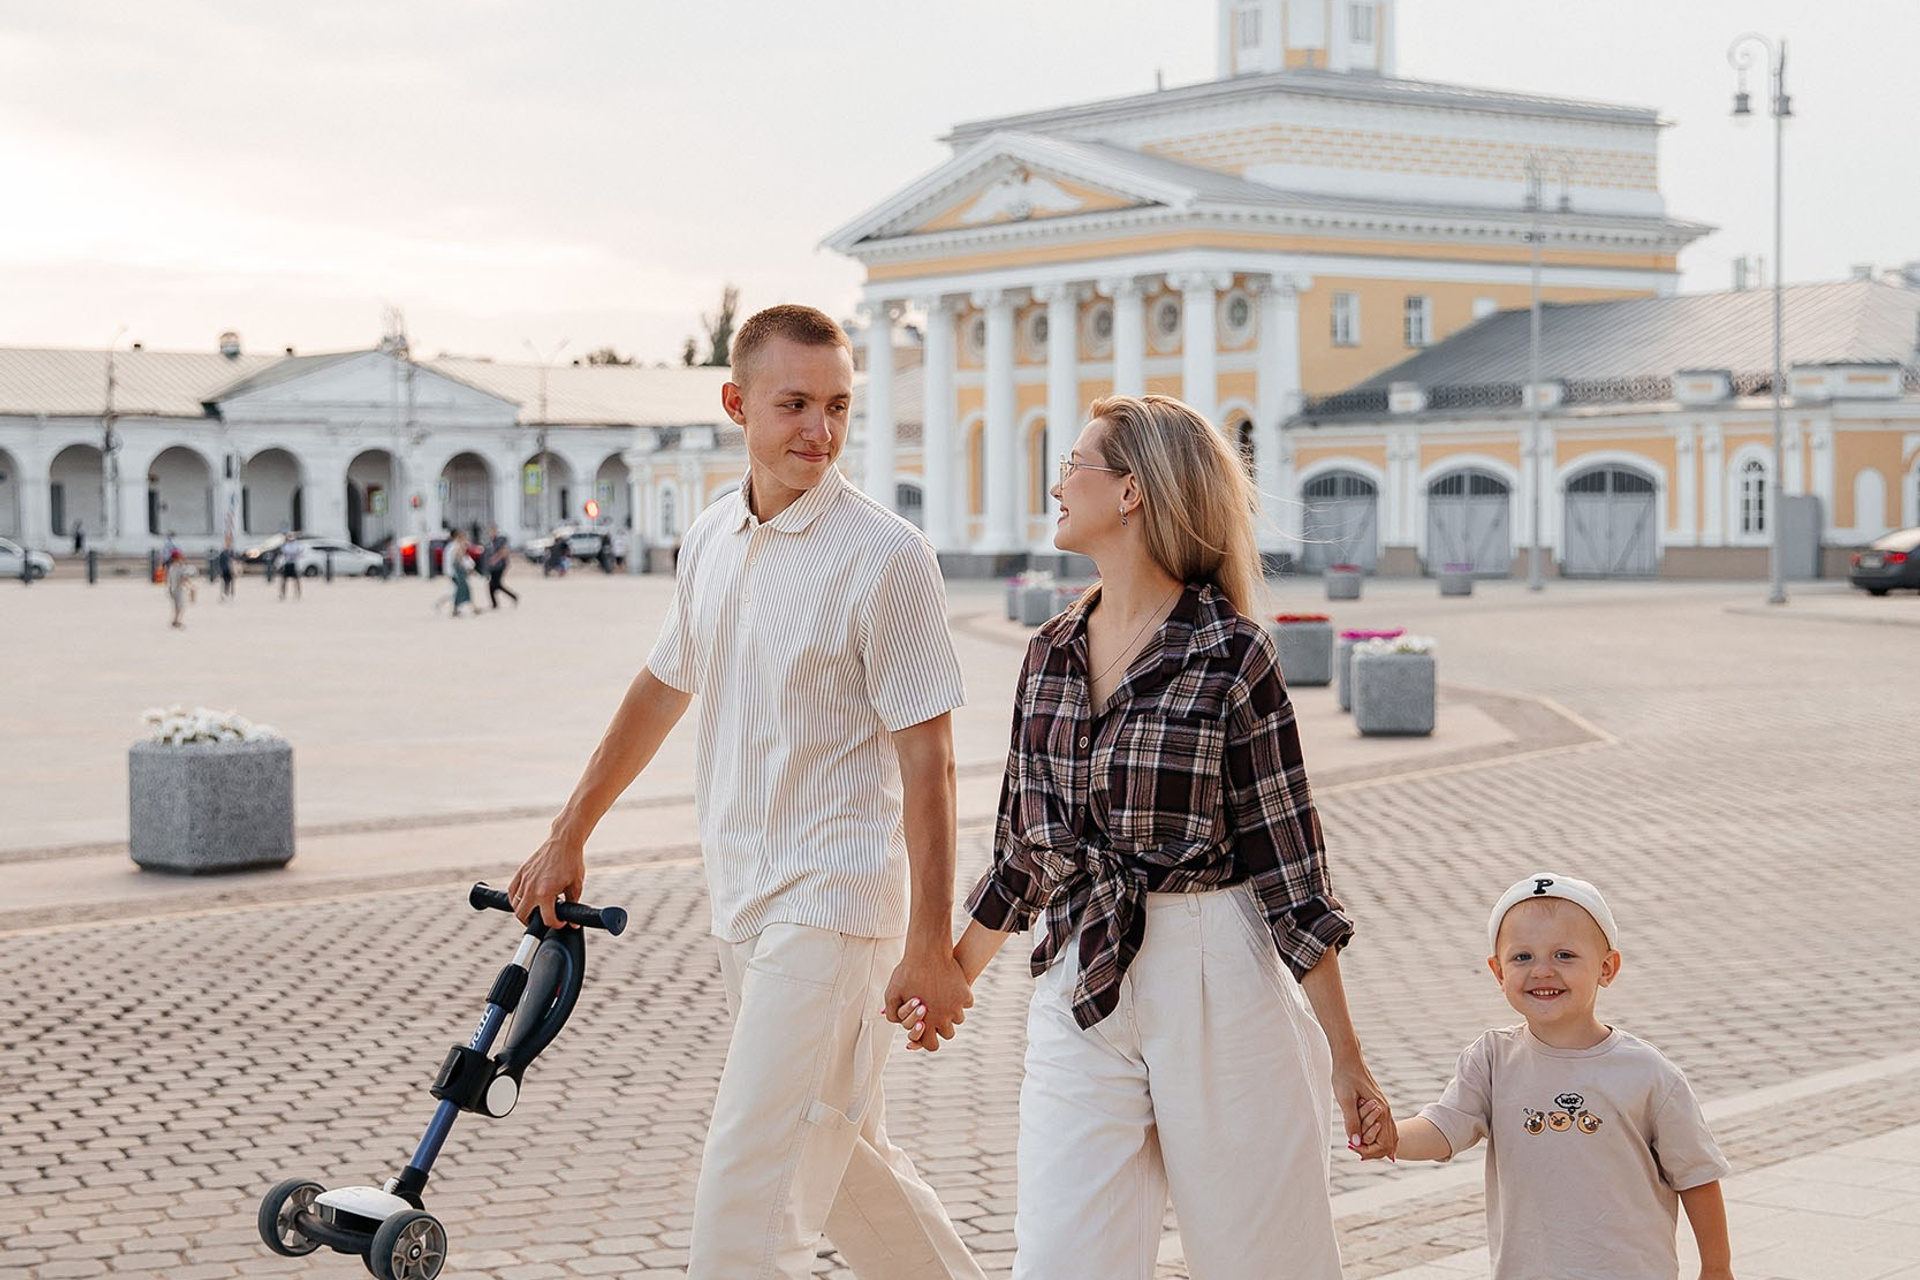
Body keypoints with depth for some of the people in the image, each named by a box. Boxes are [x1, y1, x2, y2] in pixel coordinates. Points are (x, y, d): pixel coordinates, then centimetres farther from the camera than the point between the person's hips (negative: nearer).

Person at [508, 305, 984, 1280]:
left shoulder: (885, 555, -14)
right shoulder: (712, 538, 7)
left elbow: (926, 761, -14)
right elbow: (663, 689, 21)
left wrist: (931, 948, -16)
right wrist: (569, 836, 23)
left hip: (834, 898, -8)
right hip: (743, 897, 8)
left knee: (747, 1192, -10)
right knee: (839, 1153, 19)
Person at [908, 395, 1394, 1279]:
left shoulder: (1230, 652, -8)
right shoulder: (1053, 652, 8)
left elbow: (1289, 858, -7)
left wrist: (1344, 1059, -7)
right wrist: (955, 973, 30)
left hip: (1215, 982, -5)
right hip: (1080, 995, 5)